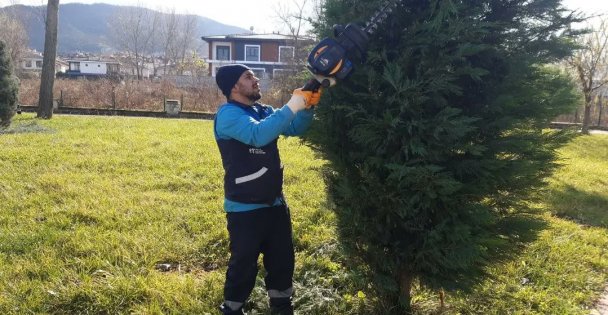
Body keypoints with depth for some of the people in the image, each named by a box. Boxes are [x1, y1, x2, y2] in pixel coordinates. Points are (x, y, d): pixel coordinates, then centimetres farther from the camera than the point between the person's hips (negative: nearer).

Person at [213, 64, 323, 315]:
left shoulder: (263, 111, 8)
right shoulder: (228, 114, -17)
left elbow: (294, 129, 11)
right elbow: (258, 134, -34)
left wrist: (307, 106, -8)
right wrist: (291, 107, -30)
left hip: (275, 203, 8)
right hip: (245, 208, -8)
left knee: (283, 259, 19)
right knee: (243, 265, 4)